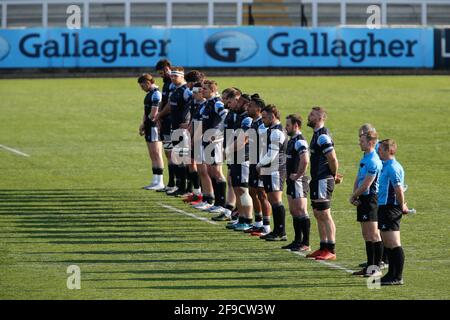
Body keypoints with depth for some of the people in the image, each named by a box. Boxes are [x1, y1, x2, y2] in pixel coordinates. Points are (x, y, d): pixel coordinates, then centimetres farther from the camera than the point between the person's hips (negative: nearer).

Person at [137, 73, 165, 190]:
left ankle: (160, 182, -7)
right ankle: (155, 181, 15)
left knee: (157, 154, -8)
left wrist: (145, 123, -4)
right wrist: (143, 125, 9)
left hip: (154, 127, -10)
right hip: (149, 127, 10)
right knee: (152, 155, 11)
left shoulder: (156, 94, -14)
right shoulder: (149, 94, 18)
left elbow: (153, 113, -18)